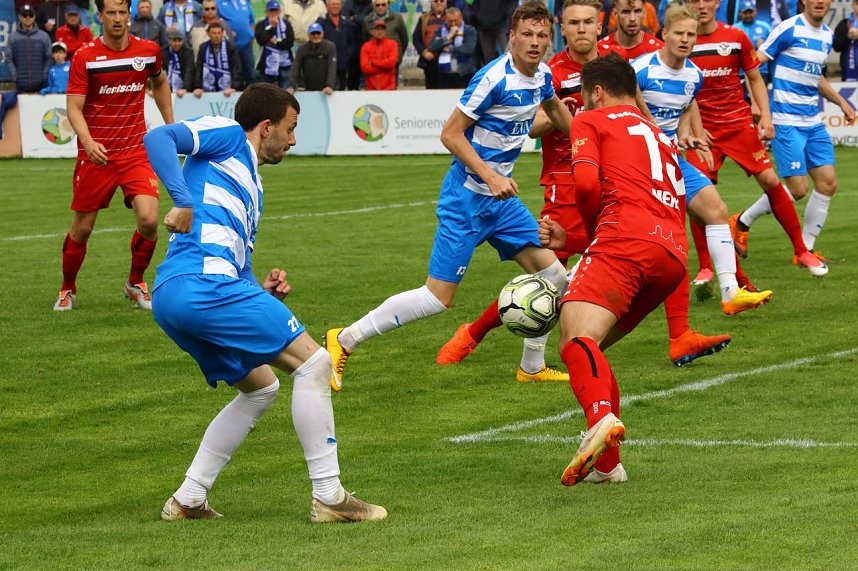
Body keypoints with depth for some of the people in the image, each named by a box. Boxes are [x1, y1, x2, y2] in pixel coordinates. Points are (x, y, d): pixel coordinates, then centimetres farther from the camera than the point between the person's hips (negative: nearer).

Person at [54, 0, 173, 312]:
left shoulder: (149, 51, 2)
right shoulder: (84, 57, -8)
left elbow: (159, 84, 24)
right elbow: (74, 108, -12)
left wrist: (170, 125, 22)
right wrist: (88, 142, -29)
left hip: (136, 152, 2)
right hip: (95, 154, -1)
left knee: (149, 220, -15)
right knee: (82, 228, 5)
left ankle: (136, 283, 10)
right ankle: (68, 289, 29)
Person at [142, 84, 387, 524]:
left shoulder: (250, 188, 31)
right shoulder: (227, 136, 7)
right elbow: (157, 138, -10)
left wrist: (263, 292, 9)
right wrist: (185, 203, -20)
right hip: (203, 284, -10)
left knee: (261, 388, 24)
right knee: (313, 362, -5)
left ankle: (188, 500, 17)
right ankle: (328, 496, -4)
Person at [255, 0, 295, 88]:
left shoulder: (286, 23, 7)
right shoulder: (261, 25, 3)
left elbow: (290, 41, -4)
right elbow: (261, 40, -14)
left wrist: (275, 42, -11)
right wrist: (272, 26, -12)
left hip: (284, 64, 1)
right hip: (268, 64, -1)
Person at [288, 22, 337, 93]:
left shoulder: (330, 47, -10)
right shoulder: (302, 49, -2)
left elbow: (332, 68, -20)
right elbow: (296, 69, -10)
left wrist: (330, 86, -35)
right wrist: (291, 86, -27)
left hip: (325, 91, -2)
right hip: (309, 91, 2)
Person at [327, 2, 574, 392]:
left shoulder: (542, 76, 4)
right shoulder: (494, 78, -20)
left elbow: (557, 111, 29)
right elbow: (450, 134, -18)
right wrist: (489, 176, -26)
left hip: (502, 198, 8)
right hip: (467, 197, -8)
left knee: (554, 278, 4)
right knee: (438, 297, -10)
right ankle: (343, 341, 0)